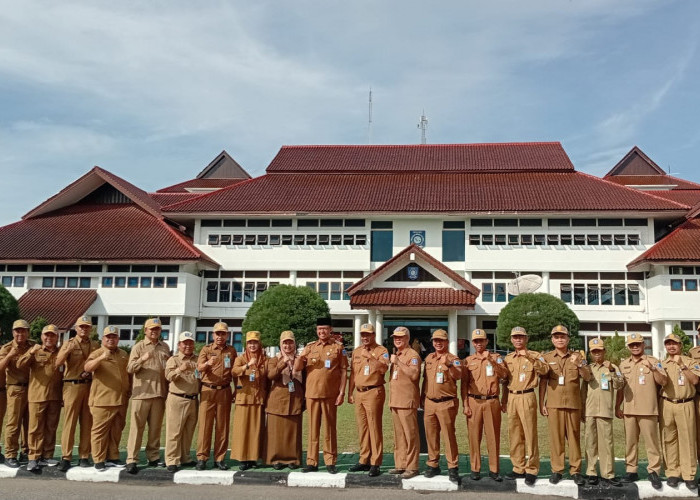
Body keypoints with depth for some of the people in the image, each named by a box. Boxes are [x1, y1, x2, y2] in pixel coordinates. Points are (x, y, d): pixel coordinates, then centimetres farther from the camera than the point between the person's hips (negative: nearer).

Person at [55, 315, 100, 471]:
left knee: (87, 423, 4)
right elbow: (58, 363, -11)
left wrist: (91, 372, -2)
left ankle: (84, 456, 11)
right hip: (72, 386, -3)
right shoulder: (68, 344, 3)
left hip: (90, 386, 3)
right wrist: (68, 351, -27)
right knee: (69, 422, -5)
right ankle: (66, 457, -2)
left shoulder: (95, 345, 12)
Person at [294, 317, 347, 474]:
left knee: (330, 429, 4)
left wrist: (342, 393, -6)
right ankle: (312, 462, 12)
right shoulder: (309, 347, 10)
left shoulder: (338, 348, 3)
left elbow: (343, 372, 1)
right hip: (312, 394, 2)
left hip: (330, 395, -2)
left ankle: (330, 462, 12)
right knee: (313, 428, 6)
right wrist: (301, 357, -14)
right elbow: (297, 368, 7)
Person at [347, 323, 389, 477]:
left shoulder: (381, 350, -3)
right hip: (359, 393, 6)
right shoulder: (356, 352, 16)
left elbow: (384, 368, -20)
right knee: (362, 428, 11)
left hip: (373, 393, -6)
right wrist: (350, 393, 16)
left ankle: (375, 463, -2)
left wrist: (369, 356, -26)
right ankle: (364, 460, 21)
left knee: (374, 428, -6)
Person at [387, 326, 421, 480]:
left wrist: (398, 362, -21)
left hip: (407, 401, -9)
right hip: (395, 401, 9)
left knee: (410, 435, -4)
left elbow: (414, 374, -23)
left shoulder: (413, 355, -7)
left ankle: (412, 467, 0)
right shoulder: (395, 355, 20)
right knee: (398, 435, 12)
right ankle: (400, 465, 18)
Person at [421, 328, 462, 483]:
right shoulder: (428, 358, 13)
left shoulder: (452, 359, -4)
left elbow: (458, 375, -23)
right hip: (429, 403, 6)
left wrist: (447, 364, -38)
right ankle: (433, 465, 21)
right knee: (431, 435, 10)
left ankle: (453, 467, 3)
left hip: (446, 404, -5)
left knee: (448, 435, -4)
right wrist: (422, 398, 21)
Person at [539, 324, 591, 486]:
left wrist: (578, 365, -17)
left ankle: (575, 470, 9)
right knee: (556, 437, 1)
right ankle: (556, 470, 8)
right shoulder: (547, 358, 7)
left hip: (573, 404, 0)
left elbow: (587, 378, 0)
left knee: (574, 437, 3)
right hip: (553, 404, 0)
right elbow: (542, 382, 6)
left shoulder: (577, 357, 8)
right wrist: (541, 404, 1)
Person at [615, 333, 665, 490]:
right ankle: (631, 471, 15)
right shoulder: (623, 364, 13)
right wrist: (617, 407, 12)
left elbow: (663, 382, -6)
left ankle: (654, 471, 8)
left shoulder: (653, 361, 2)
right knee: (630, 442, 8)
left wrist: (653, 368, -20)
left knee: (651, 441, -1)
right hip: (629, 409, 4)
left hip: (648, 409, -4)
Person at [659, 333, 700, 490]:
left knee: (687, 440, -3)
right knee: (669, 440, 3)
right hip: (666, 405, 3)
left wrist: (681, 365, -15)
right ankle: (672, 473, 10)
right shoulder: (661, 364, 12)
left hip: (685, 405, -2)